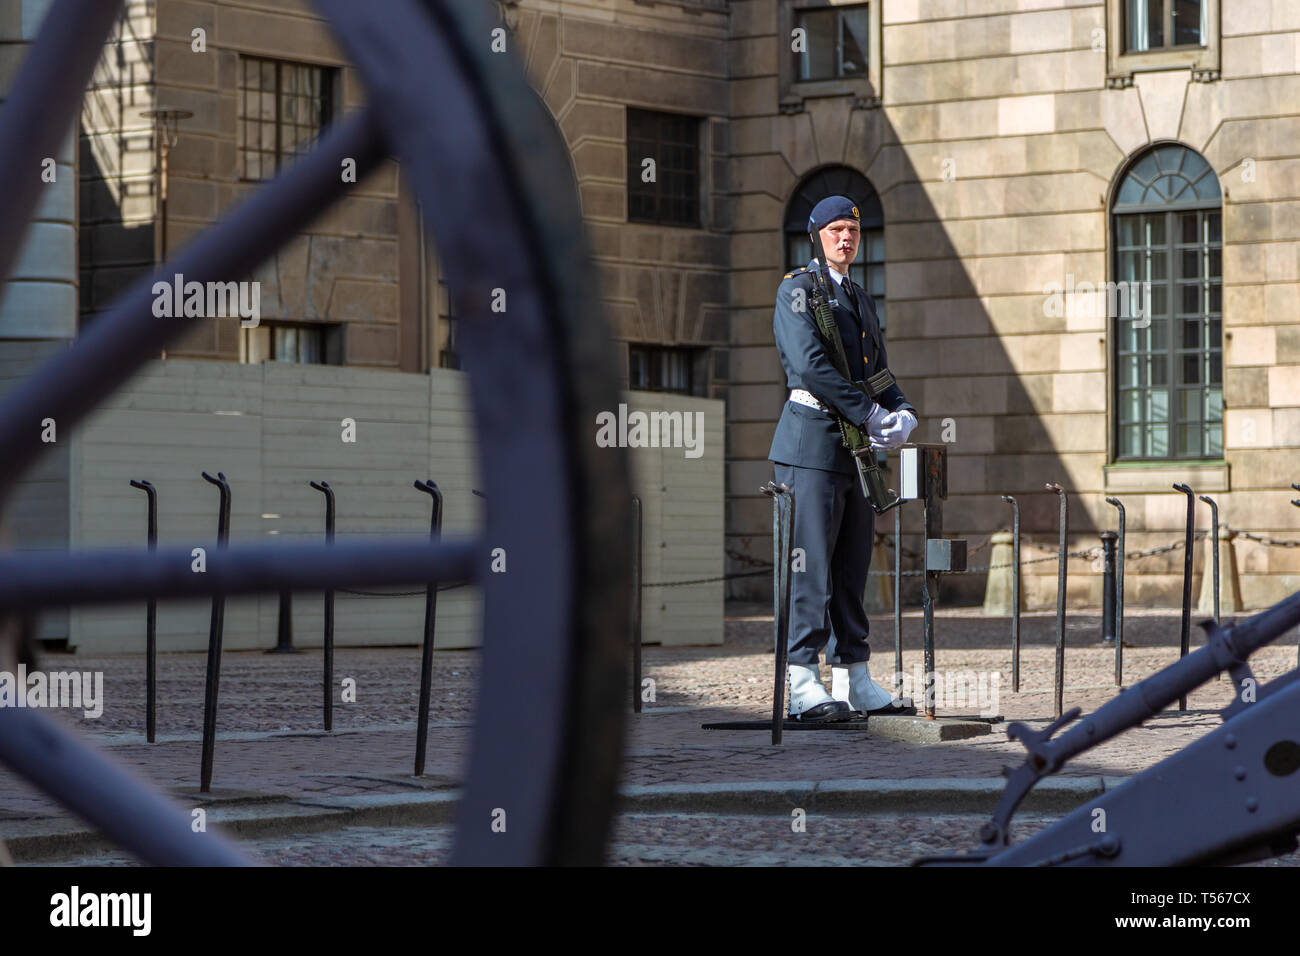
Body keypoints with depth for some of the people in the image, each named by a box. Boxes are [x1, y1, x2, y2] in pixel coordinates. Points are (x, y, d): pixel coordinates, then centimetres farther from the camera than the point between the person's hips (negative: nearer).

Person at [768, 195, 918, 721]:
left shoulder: (860, 298, 22)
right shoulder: (798, 289, -4)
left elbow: (878, 372, 21)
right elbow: (810, 365, -16)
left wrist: (902, 413, 0)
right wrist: (868, 414, -17)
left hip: (855, 450, 8)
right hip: (813, 444, -8)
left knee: (852, 568, 9)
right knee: (811, 564, -10)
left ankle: (855, 682, 13)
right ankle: (802, 684, -12)